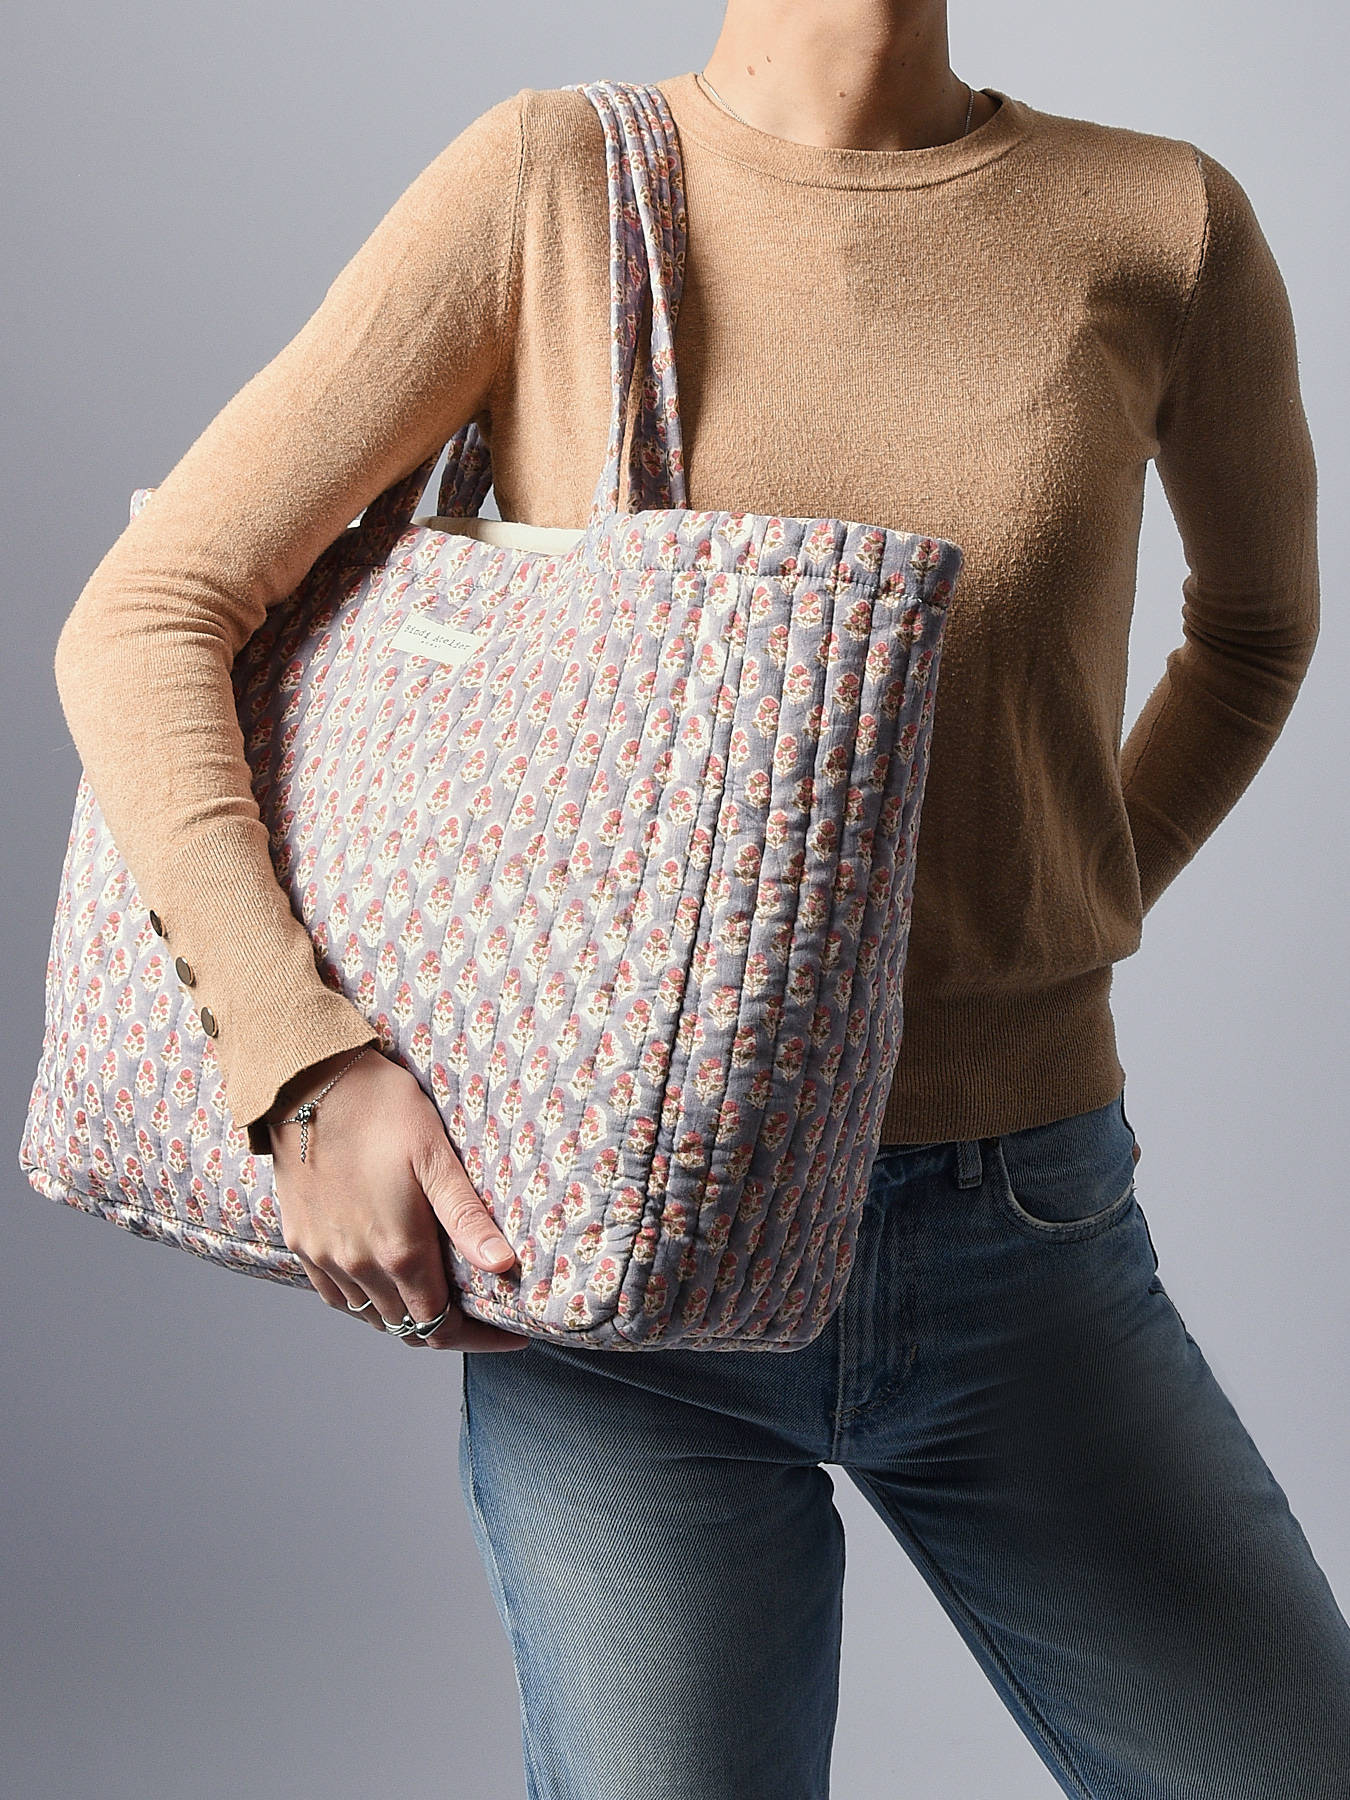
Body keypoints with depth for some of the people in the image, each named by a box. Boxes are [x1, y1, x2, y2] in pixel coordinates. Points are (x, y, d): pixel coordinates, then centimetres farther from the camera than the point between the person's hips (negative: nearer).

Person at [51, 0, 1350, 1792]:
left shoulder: (1166, 226, -1)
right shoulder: (547, 181, -5)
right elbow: (141, 622, -7)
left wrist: (1057, 943, 11)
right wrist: (305, 1061, -19)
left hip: (1026, 1246, 3)